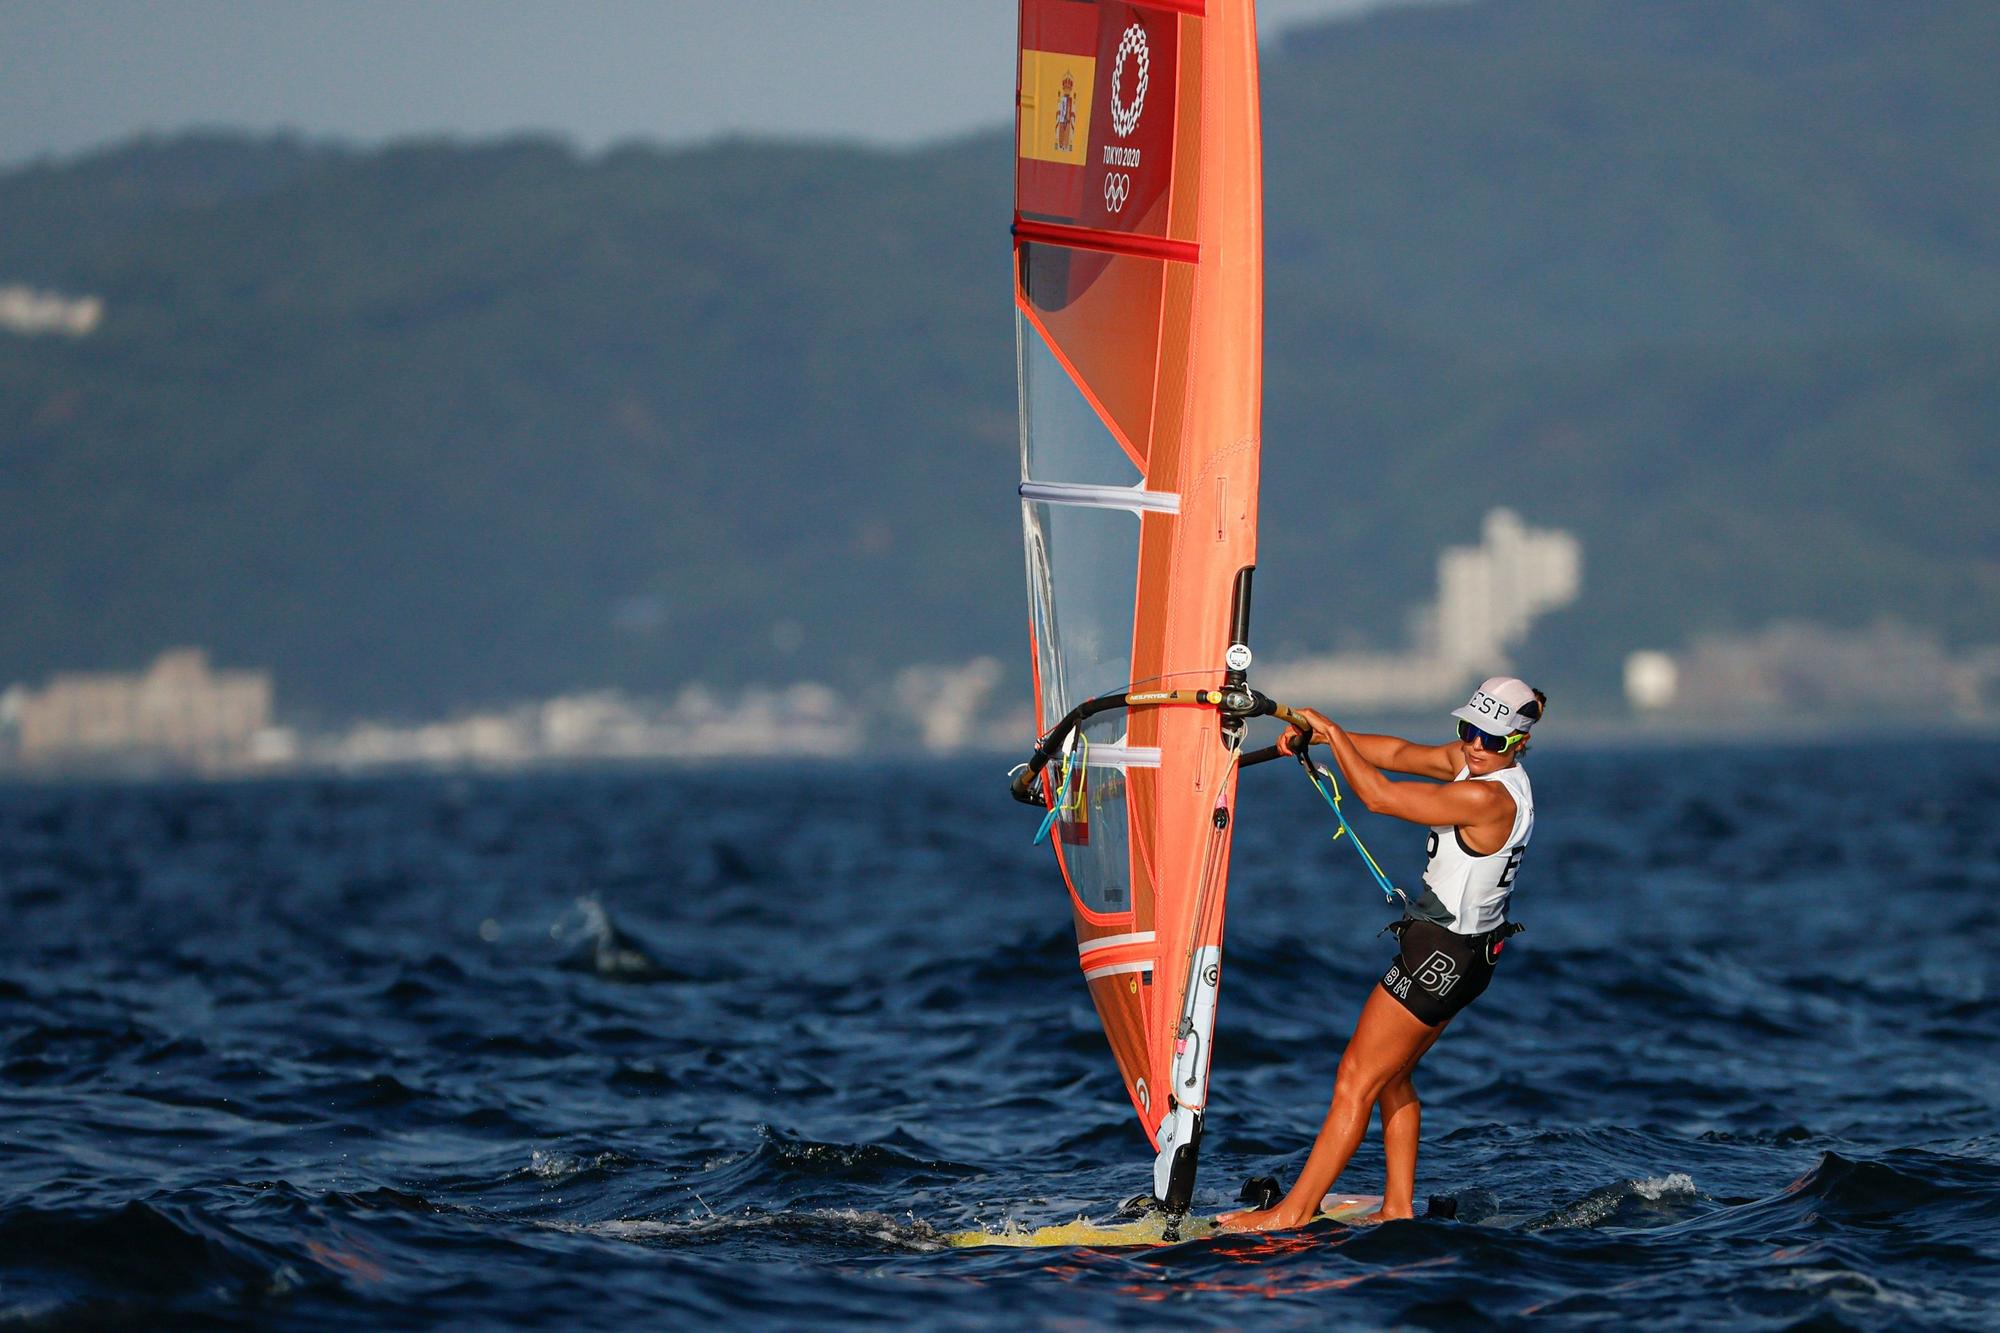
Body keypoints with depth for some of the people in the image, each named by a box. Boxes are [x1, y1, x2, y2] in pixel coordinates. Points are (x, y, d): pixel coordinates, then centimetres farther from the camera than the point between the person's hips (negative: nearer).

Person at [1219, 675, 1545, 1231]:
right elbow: (1400, 754, 12)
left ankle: (1294, 1212, 0)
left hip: (1442, 954, -10)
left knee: (1357, 1080, -4)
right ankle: (1398, 1208, 22)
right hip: (1466, 954, 10)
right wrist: (1324, 736, 2)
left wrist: (1331, 731, -12)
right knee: (1390, 1076, 18)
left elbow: (1378, 795, -22)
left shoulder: (1488, 797, -26)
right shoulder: (1476, 761, 1)